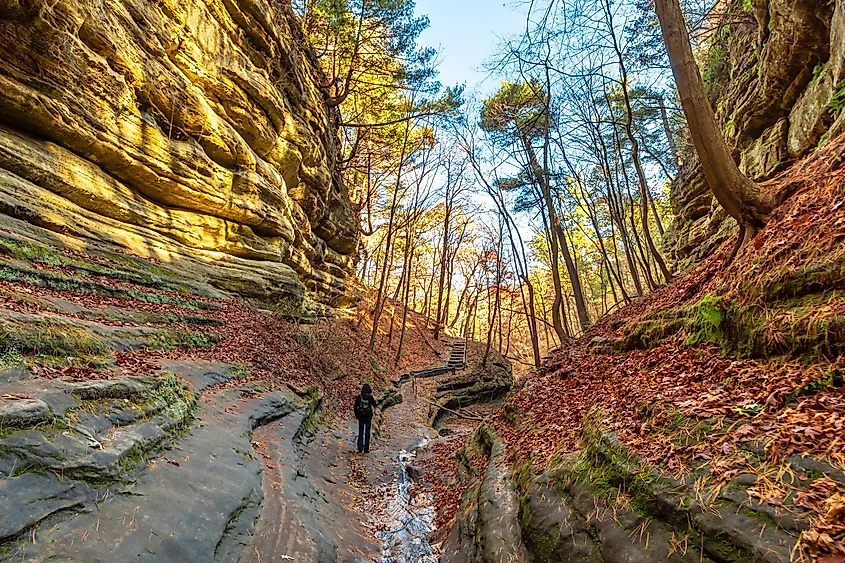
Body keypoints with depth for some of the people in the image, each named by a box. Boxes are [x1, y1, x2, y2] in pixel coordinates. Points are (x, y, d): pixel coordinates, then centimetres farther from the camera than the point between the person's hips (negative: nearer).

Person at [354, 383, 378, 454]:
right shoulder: (370, 397, -11)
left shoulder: (359, 397, -6)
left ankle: (360, 449, 10)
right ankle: (366, 449, 7)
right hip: (368, 417, -1)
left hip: (361, 417, 2)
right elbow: (375, 405, -1)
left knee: (360, 433, 10)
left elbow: (356, 407, -1)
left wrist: (356, 415, 9)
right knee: (367, 433, 6)